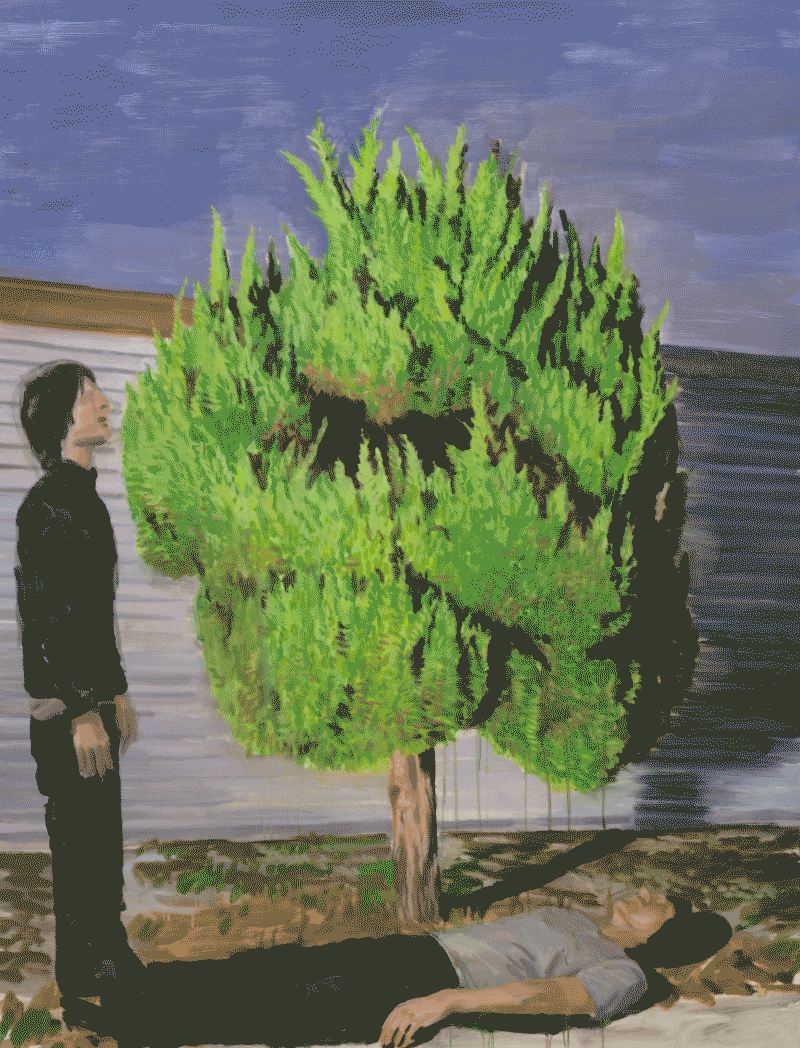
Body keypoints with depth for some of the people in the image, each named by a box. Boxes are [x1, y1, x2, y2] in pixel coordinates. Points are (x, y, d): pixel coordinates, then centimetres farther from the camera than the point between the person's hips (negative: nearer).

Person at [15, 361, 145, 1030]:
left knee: (103, 842, 18)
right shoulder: (47, 504, -16)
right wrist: (80, 713, -21)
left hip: (93, 698, 9)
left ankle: (112, 963, 30)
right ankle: (82, 993, 11)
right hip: (65, 709, -9)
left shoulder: (86, 498, 14)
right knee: (78, 845, 0)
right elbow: (40, 616, -20)